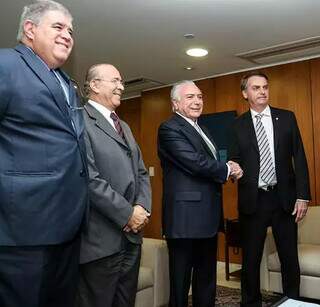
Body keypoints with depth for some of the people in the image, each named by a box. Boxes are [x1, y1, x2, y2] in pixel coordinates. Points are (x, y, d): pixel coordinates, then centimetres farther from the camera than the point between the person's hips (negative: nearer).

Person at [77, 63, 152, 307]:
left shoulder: (124, 126, 18)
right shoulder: (81, 121, -10)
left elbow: (141, 173, 16)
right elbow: (89, 178, -20)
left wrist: (142, 207, -2)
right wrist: (127, 214, -14)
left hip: (132, 235, 8)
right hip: (101, 239, -8)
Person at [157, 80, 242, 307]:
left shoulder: (202, 130, 18)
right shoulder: (170, 129, -12)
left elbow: (211, 164, 17)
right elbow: (196, 163, -22)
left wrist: (229, 169, -4)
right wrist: (227, 169, -7)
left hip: (208, 218, 9)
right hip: (186, 219, -9)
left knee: (207, 280, 19)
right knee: (181, 282, 6)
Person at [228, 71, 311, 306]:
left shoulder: (287, 118, 5)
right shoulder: (239, 125, 4)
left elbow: (299, 158, 2)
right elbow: (234, 161, 5)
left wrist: (302, 196, -4)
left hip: (284, 197, 1)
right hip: (252, 199, 0)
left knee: (290, 258, 10)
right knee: (251, 259, 9)